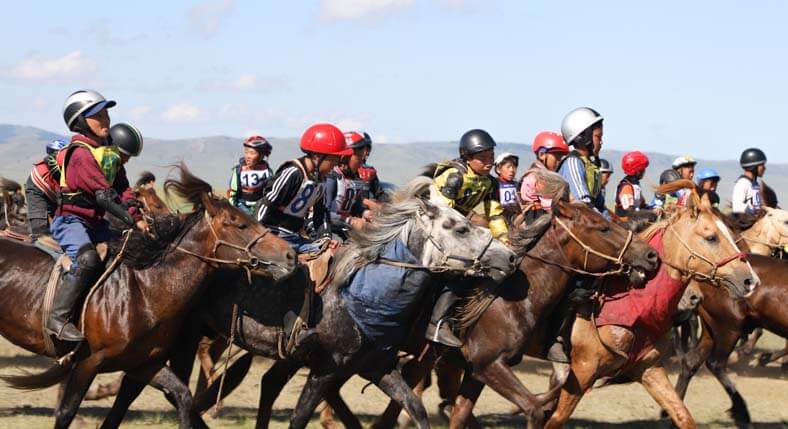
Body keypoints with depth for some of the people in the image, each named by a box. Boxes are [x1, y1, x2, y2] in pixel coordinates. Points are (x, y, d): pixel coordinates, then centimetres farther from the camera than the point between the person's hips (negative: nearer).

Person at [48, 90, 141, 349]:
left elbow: (123, 190, 5)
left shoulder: (110, 151, 11)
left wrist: (138, 218, -10)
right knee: (87, 260, -31)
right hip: (70, 219, -10)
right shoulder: (81, 153, -18)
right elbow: (103, 194, -26)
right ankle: (58, 319, -31)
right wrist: (131, 220, -29)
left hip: (95, 221, 10)